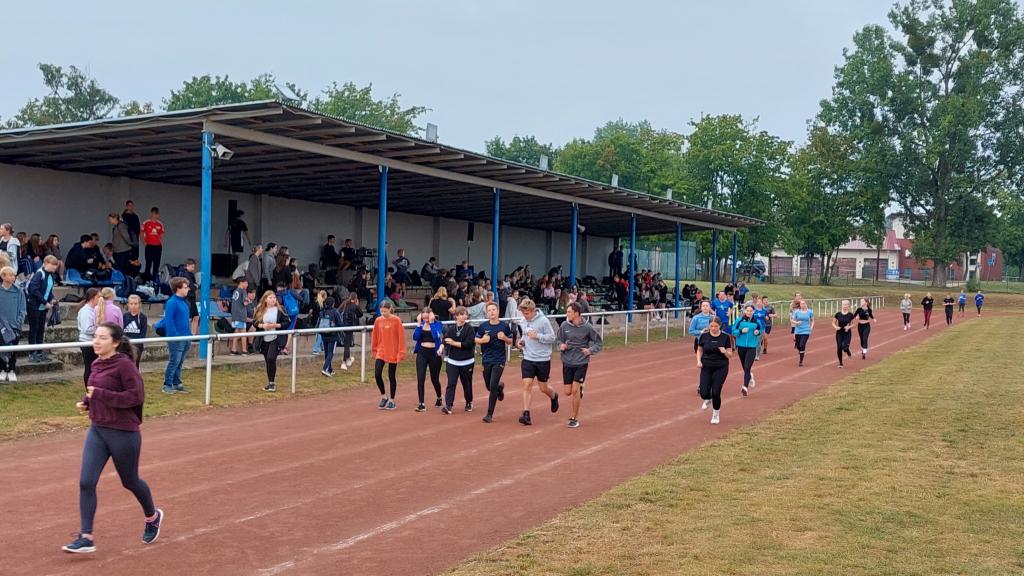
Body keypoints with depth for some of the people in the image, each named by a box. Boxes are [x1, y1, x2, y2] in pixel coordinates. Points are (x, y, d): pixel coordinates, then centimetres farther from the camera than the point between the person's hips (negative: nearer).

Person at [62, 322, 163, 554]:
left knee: (130, 481, 12)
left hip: (123, 433, -6)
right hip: (97, 430, 7)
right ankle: (86, 538, 1)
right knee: (86, 482, -6)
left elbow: (137, 396, -21)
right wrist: (88, 402, 3)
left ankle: (153, 517, 39)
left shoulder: (124, 364, -16)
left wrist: (101, 394, -23)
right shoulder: (98, 364, 7)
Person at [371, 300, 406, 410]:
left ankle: (391, 400, 18)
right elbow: (375, 336, 10)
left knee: (391, 377, 5)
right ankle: (384, 396, 15)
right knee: (377, 375, -7)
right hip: (381, 352, 3)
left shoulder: (396, 320, -9)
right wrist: (374, 349, 12)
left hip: (393, 353, -3)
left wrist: (401, 352, -12)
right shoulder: (378, 320, 1)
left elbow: (401, 336, -9)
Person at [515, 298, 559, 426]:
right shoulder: (522, 321, 4)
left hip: (543, 359, -4)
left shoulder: (543, 321, -14)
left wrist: (537, 336, -24)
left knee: (543, 388, 8)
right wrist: (521, 341, 0)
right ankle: (526, 414, -7)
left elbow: (552, 338, -12)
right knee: (527, 385, -8)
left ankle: (554, 396, 43)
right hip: (528, 359, 4)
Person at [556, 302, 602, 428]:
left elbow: (599, 342, 2)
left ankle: (575, 418, 5)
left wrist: (590, 351, -13)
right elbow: (558, 339, 9)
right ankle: (579, 389, 40)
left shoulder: (587, 327, -10)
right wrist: (561, 346, -12)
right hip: (567, 362, 3)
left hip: (581, 363, -3)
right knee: (567, 392, 4)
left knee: (575, 390, -10)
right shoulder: (564, 325, -5)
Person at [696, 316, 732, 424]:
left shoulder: (725, 337, -5)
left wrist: (725, 352, -22)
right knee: (704, 393, -9)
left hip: (721, 368, -1)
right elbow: (699, 350, 12)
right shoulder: (704, 336, -2)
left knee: (716, 392, -7)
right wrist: (699, 360, -5)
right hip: (706, 367, 1)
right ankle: (708, 399, 31)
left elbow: (730, 355, 0)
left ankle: (716, 414, 19)